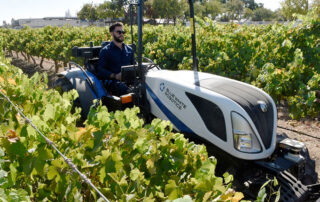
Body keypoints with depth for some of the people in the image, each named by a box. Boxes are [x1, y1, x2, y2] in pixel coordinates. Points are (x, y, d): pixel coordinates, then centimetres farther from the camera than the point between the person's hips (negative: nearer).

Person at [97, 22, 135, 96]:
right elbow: (100, 70, -2)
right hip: (113, 81, -4)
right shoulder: (105, 51, 7)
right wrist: (114, 76, -19)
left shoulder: (129, 49, 21)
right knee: (123, 88, -38)